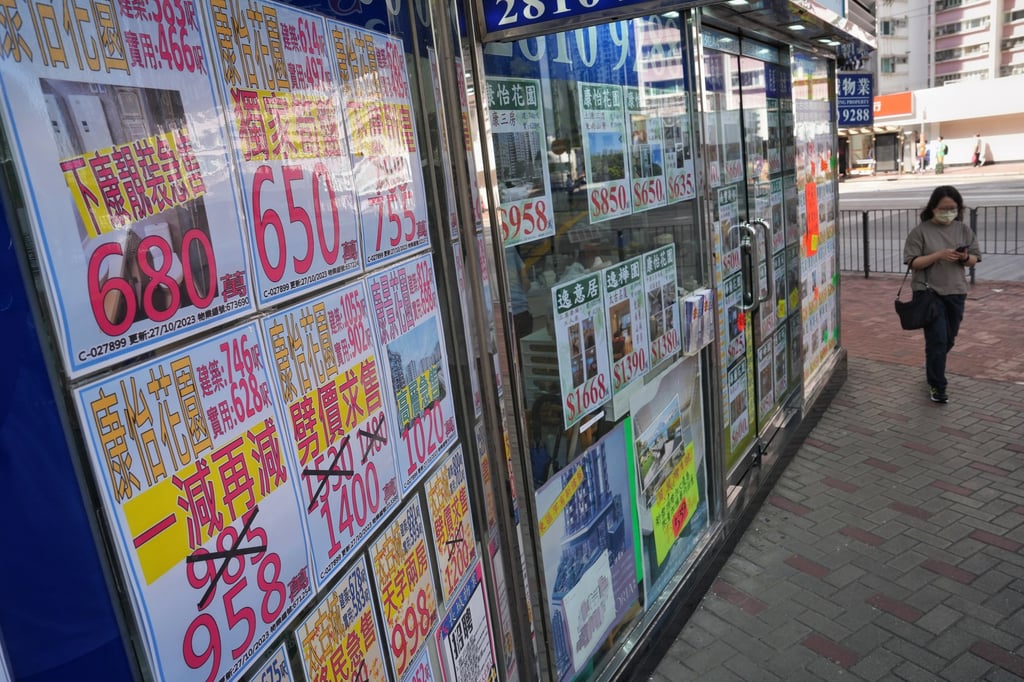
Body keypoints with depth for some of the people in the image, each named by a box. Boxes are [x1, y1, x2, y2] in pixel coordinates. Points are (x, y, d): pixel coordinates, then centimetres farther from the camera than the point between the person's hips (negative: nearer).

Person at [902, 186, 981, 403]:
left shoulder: (963, 230, 6)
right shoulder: (921, 231, -6)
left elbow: (975, 260, 10)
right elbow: (913, 262, -10)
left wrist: (965, 258, -13)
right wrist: (939, 255, -22)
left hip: (956, 293, 5)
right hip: (929, 293, -5)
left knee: (949, 339, 15)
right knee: (937, 340, -8)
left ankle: (932, 371, 40)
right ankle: (936, 386, 2)